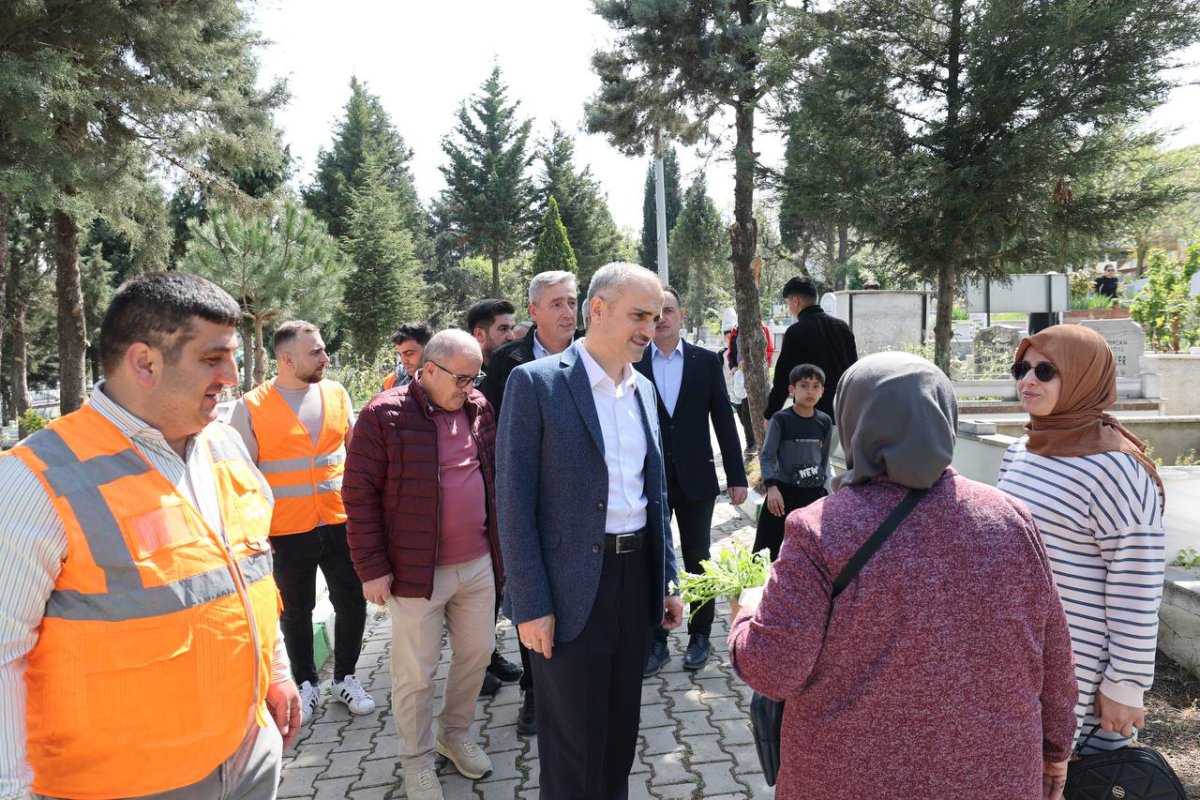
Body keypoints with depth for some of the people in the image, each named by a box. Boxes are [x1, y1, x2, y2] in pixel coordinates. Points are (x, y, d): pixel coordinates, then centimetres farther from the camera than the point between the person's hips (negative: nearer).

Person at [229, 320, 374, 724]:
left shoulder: (336, 393, 3)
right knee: (297, 611, 12)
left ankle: (345, 678, 29)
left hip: (340, 523, 3)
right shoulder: (251, 407, -7)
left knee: (351, 603, 9)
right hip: (287, 531, -3)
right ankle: (306, 683, 32)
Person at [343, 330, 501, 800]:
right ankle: (417, 758, 28)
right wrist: (372, 568, -10)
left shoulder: (478, 408, 5)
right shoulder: (385, 414, -12)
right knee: (416, 671, 6)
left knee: (477, 653, 15)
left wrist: (498, 543, 15)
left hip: (478, 565, 5)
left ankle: (455, 733, 39)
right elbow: (359, 494, -10)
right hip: (416, 571, -5)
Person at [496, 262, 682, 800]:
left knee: (621, 726, 20)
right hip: (571, 589, -6)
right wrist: (531, 605, -14)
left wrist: (667, 580, 13)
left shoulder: (643, 389, 9)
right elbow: (514, 501, -12)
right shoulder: (536, 383, -11)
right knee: (575, 741, 8)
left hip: (637, 575, 6)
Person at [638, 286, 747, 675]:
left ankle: (699, 635, 28)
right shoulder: (632, 364, -3)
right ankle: (656, 640, 22)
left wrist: (737, 477, 0)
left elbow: (724, 421, 1)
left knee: (698, 562, 12)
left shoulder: (706, 361, 0)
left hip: (695, 480, 0)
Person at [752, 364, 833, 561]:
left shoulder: (825, 422, 3)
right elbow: (766, 456, -9)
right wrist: (772, 487, -21)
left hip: (814, 494, 4)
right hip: (783, 492, -3)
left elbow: (825, 458, 13)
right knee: (767, 551, -1)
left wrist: (824, 489, 11)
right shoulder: (781, 419, -9)